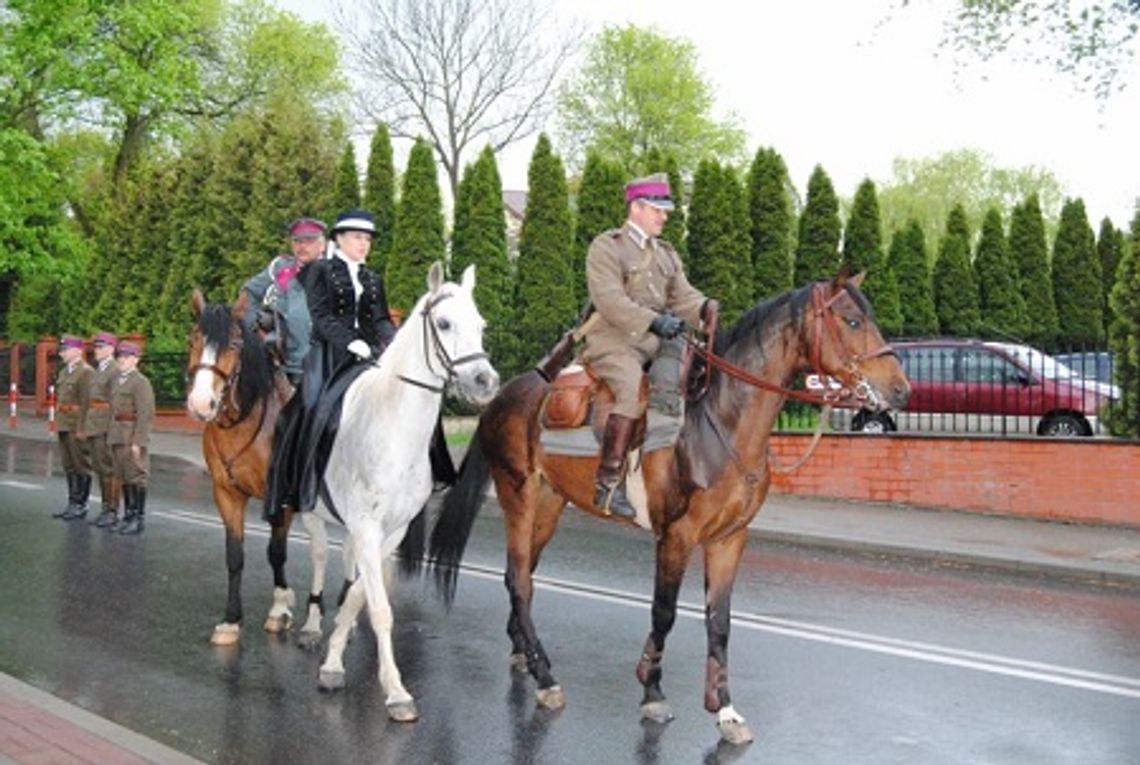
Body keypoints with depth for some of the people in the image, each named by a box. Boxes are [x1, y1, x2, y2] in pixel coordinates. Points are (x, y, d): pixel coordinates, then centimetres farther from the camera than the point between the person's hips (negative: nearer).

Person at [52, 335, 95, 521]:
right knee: (69, 466, 13)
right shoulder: (64, 372, 16)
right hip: (64, 426, 9)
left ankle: (81, 505, 5)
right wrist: (58, 424, 16)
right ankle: (72, 503, 20)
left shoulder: (86, 372, -12)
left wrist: (81, 428, -20)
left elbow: (86, 402, -17)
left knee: (81, 466, -1)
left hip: (77, 427, -9)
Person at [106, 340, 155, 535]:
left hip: (132, 437, -8)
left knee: (137, 477, -2)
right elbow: (113, 409, 17)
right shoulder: (117, 380, 14)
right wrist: (111, 435, 11)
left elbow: (145, 415, -16)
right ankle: (128, 515, 24)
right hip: (117, 437, 8)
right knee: (123, 478, 14)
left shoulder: (141, 382, -11)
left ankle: (138, 519, 4)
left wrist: (138, 441, -20)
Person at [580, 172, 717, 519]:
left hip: (655, 342, 7)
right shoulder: (606, 247, -1)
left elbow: (682, 295, 13)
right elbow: (609, 299, -14)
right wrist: (654, 320, -26)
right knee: (633, 389, -32)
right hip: (612, 339, -7)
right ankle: (608, 481, -28)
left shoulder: (667, 254, 22)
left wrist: (706, 307, -11)